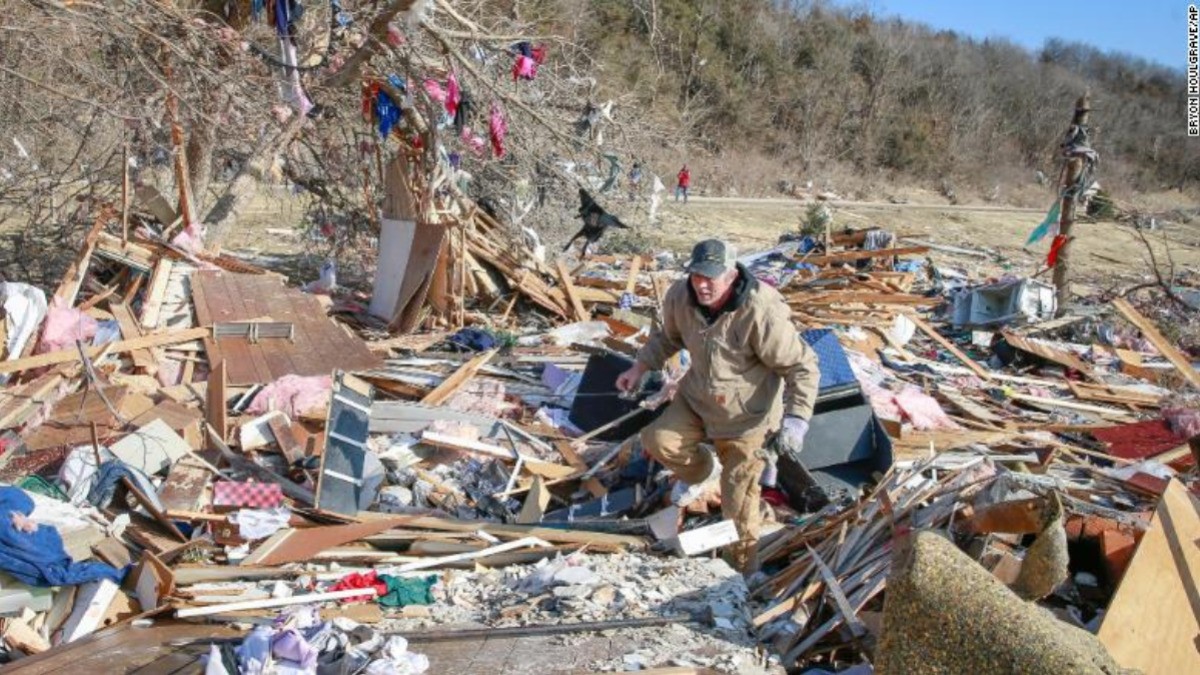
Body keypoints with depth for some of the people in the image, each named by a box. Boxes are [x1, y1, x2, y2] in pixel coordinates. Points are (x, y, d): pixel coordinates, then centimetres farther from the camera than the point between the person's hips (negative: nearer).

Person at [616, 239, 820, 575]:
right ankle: (701, 472, 28)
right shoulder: (680, 296, -14)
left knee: (738, 496, 3)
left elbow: (801, 367, -24)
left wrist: (796, 419, -33)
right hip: (697, 397, 5)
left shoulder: (762, 312, -33)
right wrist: (639, 368, 3)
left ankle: (745, 565, 29)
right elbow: (668, 337, 10)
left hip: (745, 413, -5)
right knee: (658, 440, -6)